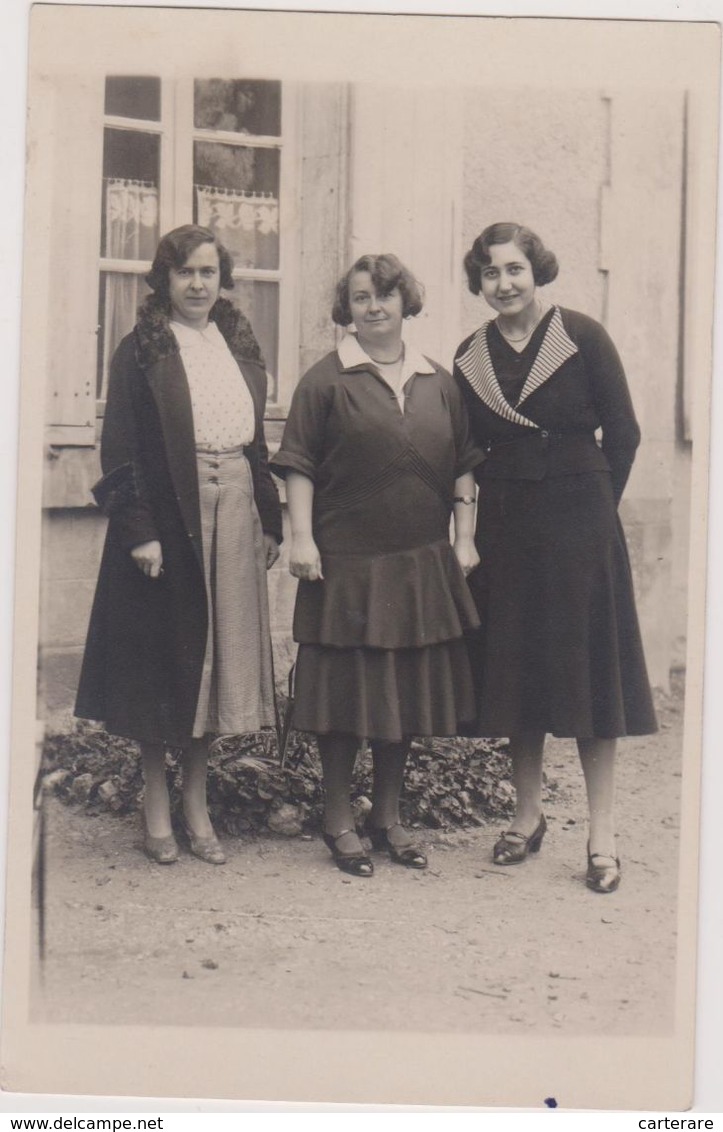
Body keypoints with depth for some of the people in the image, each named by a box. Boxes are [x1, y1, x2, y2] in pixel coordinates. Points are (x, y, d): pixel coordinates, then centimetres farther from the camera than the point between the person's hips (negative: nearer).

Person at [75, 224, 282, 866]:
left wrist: (270, 521, 10)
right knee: (163, 659, 3)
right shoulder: (141, 351, -2)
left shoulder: (240, 347, 13)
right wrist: (139, 530, -16)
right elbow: (121, 447, -8)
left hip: (234, 517, 5)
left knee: (217, 654, 8)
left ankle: (197, 805, 20)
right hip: (167, 517, -5)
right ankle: (157, 807, 16)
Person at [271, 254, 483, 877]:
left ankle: (388, 814, 26)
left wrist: (465, 537, 7)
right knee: (347, 688, 3)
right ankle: (338, 818, 18)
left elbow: (464, 465, 13)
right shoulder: (326, 380, -2)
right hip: (347, 561, -4)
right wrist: (302, 538, -11)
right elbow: (299, 466, -4)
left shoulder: (439, 382, 10)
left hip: (424, 563, 4)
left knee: (410, 687, 11)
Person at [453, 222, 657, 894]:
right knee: (514, 668, 8)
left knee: (587, 670, -1)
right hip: (505, 527, 4)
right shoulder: (471, 358, 6)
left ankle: (602, 836, 7)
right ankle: (527, 817, 22)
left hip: (578, 522, -4)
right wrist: (483, 513, 4)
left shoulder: (582, 338, -5)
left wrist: (591, 508, -2)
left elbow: (622, 434, -3)